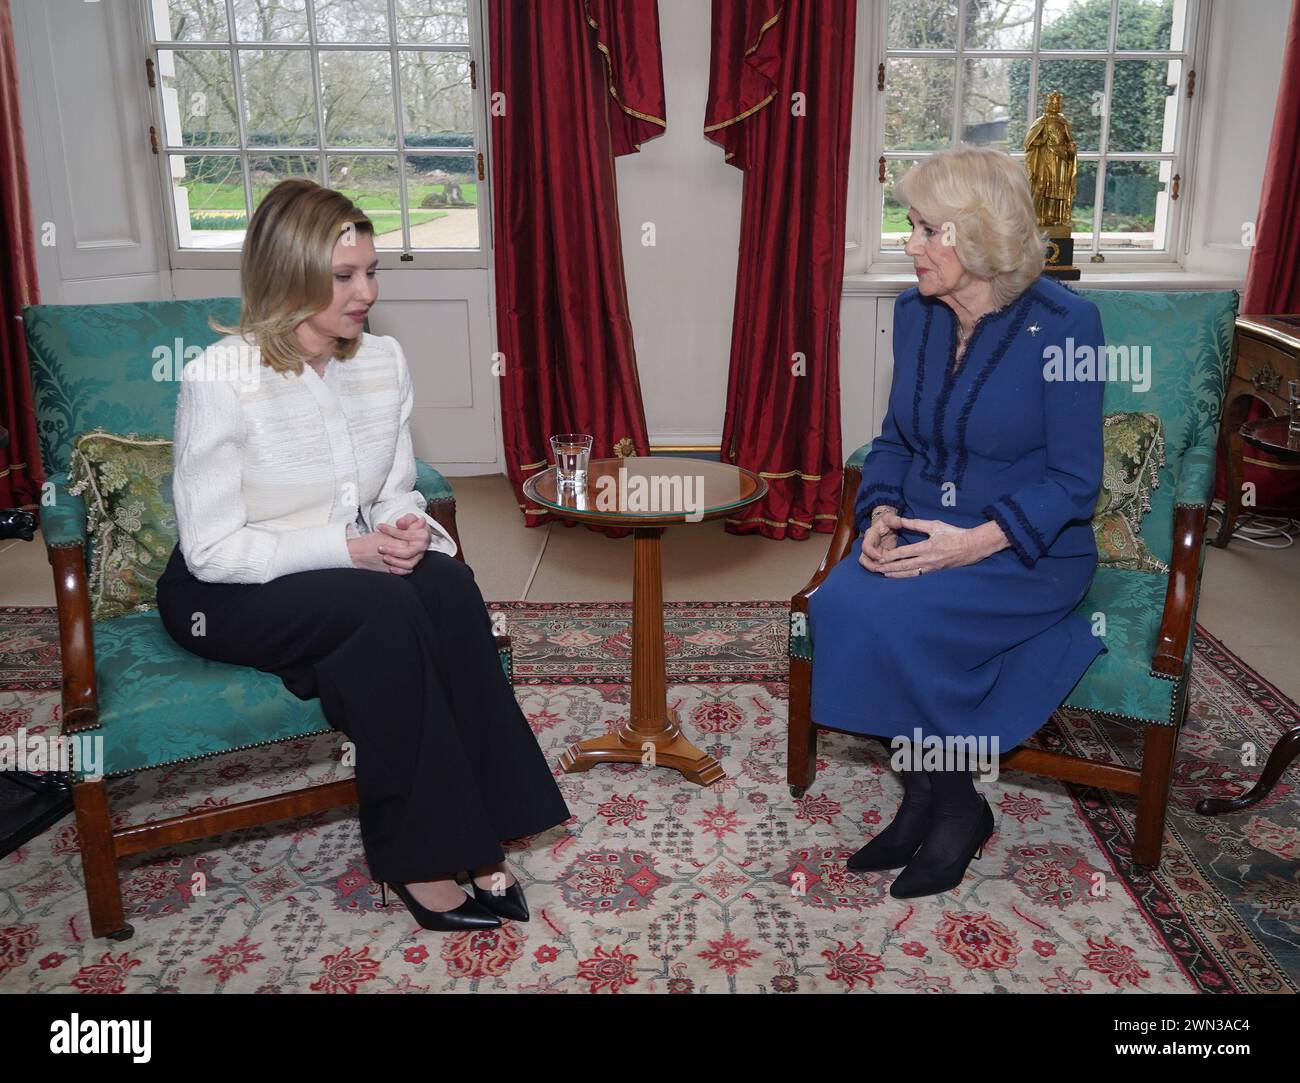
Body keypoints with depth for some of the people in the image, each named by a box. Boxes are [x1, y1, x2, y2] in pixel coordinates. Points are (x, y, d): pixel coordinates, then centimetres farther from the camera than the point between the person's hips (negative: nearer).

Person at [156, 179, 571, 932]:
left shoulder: (384, 361, -1)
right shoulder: (220, 380, -18)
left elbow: (397, 490, 8)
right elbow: (212, 550, -18)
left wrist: (404, 526, -16)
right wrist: (349, 547, -26)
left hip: (349, 569, 5)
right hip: (229, 592, -5)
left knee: (448, 583, -26)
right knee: (387, 606, -32)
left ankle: (473, 836, -22)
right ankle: (415, 856, -20)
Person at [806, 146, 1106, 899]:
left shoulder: (1063, 322, -10)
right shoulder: (916, 313, 6)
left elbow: (1075, 479, -10)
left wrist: (978, 541, -24)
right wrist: (881, 514, -7)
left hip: (1028, 551, -5)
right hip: (920, 535, 5)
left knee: (893, 618, -31)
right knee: (837, 606, -25)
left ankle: (952, 803, -4)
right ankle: (928, 797, -5)